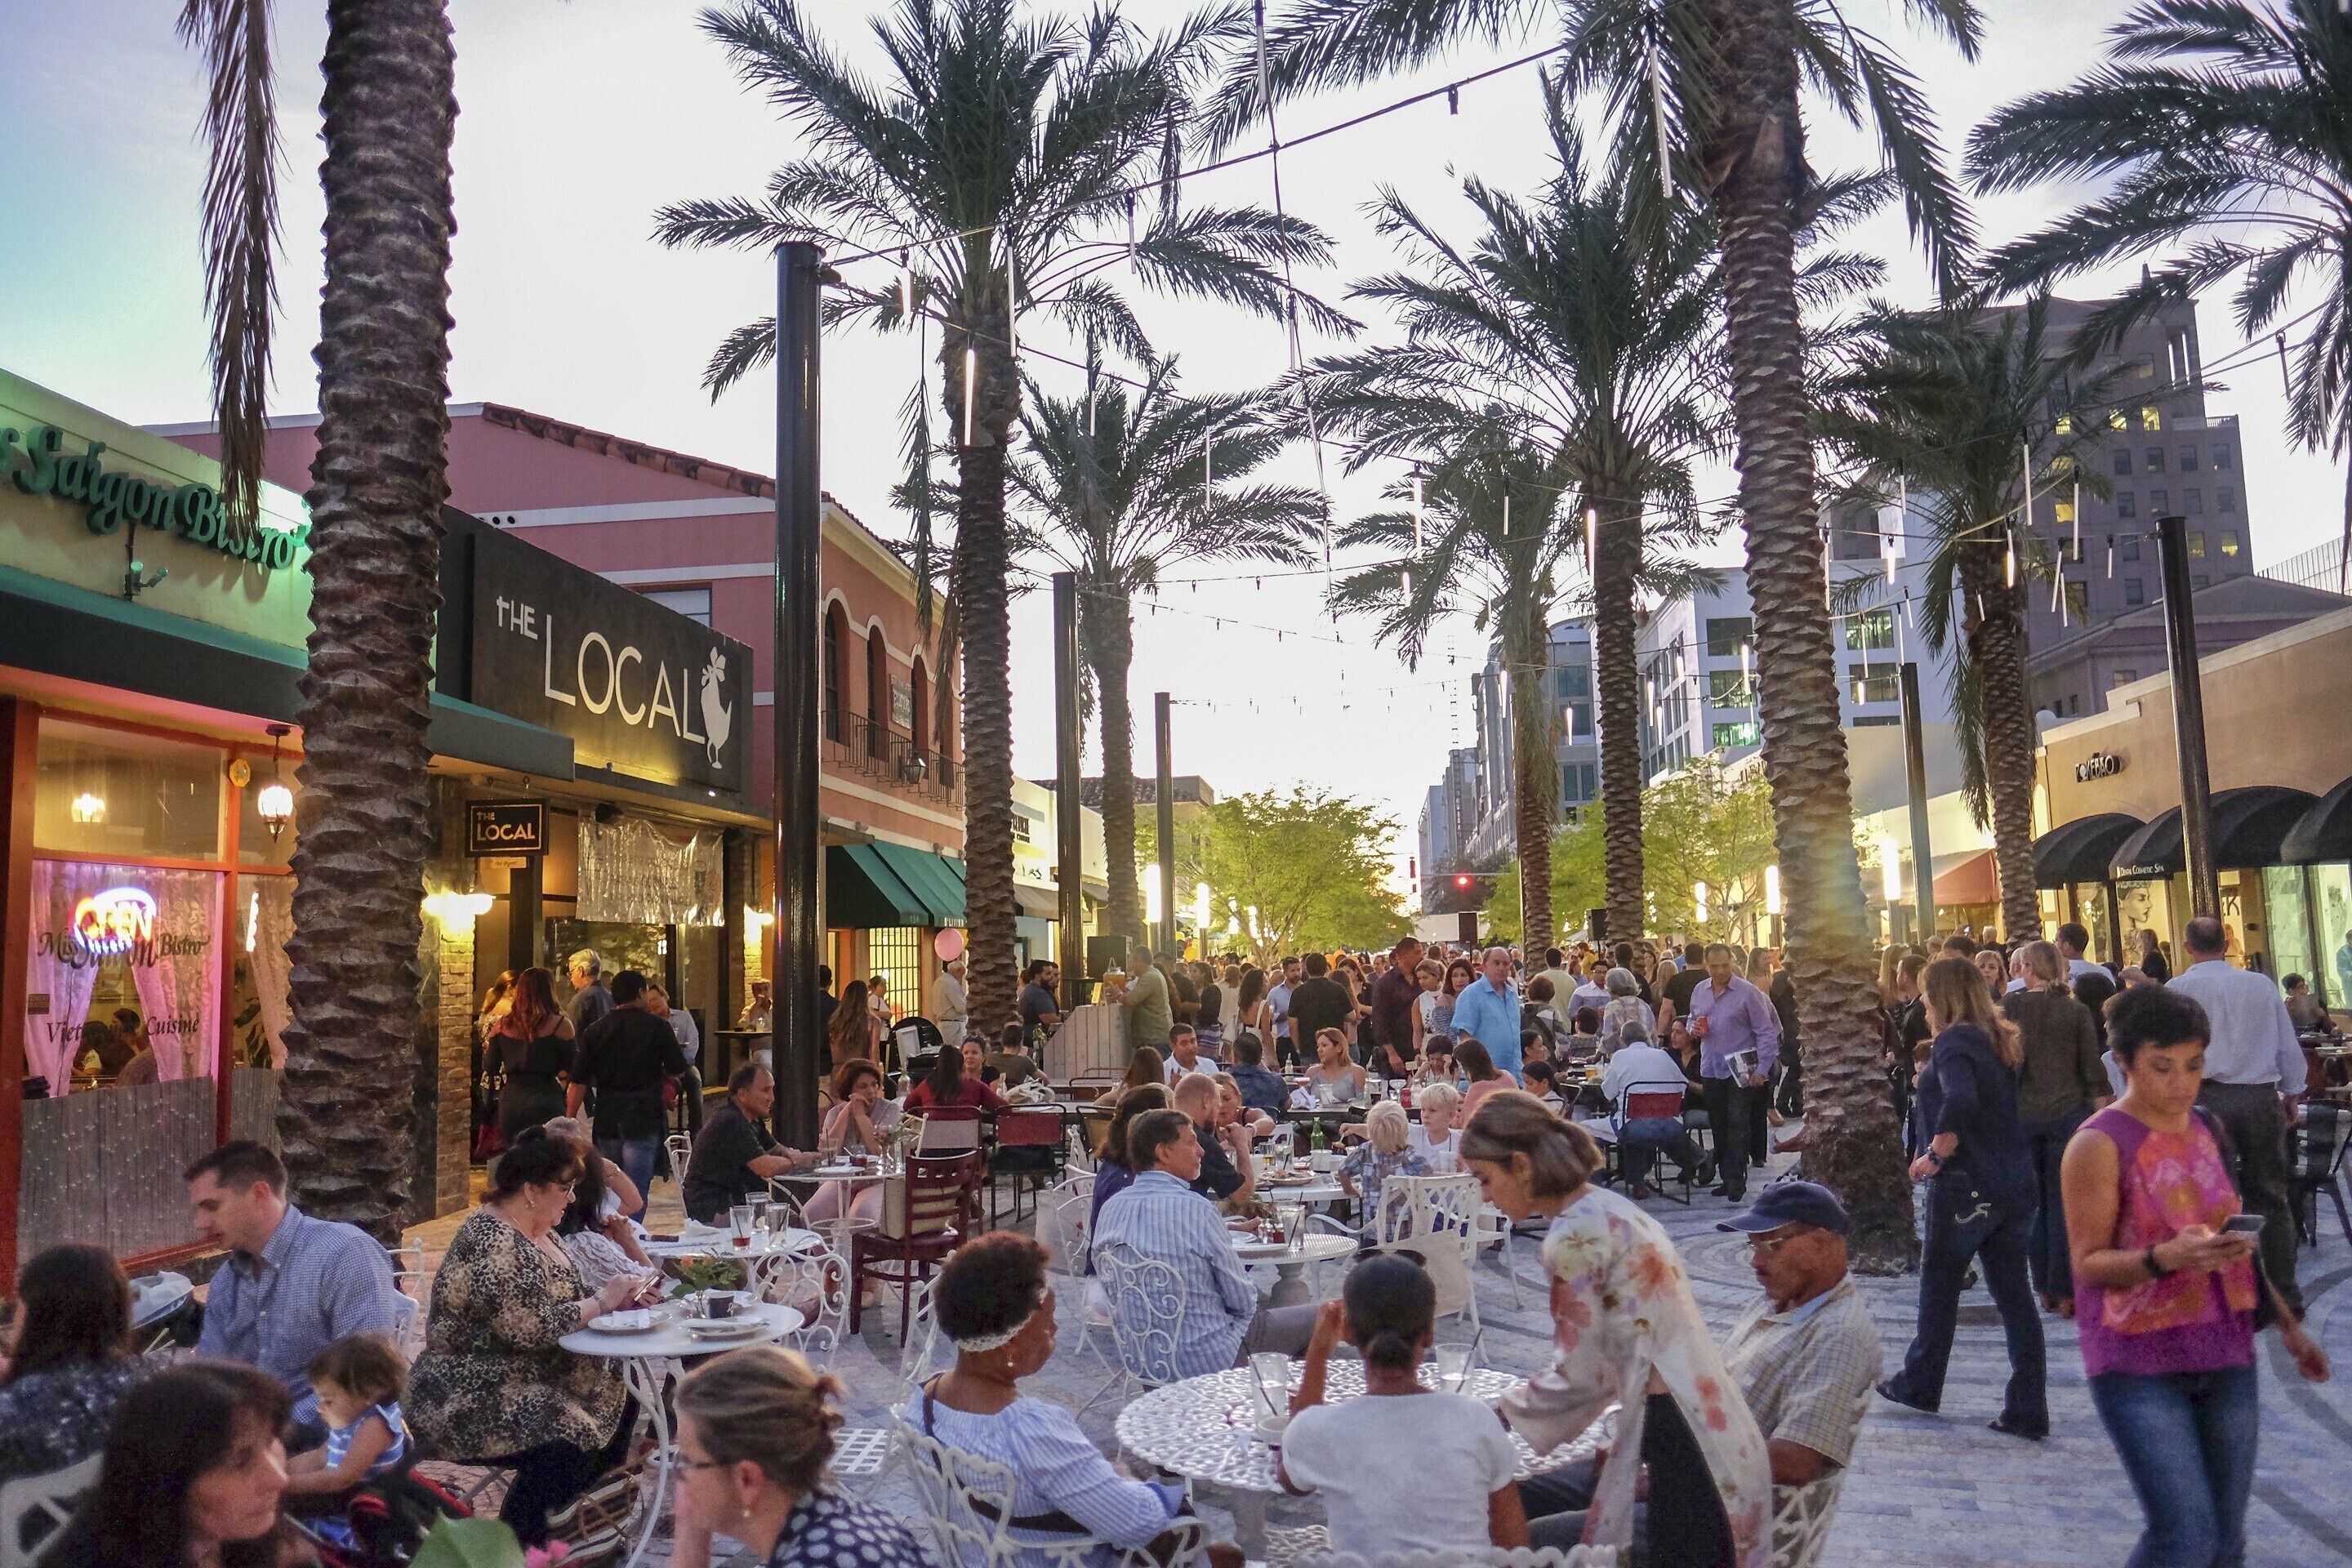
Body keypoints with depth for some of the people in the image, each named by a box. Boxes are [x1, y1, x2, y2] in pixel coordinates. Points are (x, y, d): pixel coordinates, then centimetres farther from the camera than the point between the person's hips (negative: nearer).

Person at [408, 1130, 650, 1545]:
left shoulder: (536, 1232, 9)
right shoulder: (495, 1245, -23)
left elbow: (558, 1299, 15)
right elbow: (531, 1328, -29)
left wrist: (617, 1296, -2)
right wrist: (601, 1301, -18)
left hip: (522, 1379, 11)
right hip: (470, 1401, -11)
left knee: (618, 1397, 10)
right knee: (566, 1445, -28)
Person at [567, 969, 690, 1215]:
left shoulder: (594, 1031, 4)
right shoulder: (656, 1027, -4)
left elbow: (578, 1082, 1)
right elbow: (678, 1071, 2)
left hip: (606, 1121, 4)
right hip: (643, 1119, -4)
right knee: (635, 1194, -4)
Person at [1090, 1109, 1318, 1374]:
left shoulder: (1110, 1208, -2)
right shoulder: (1195, 1209, -22)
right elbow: (1242, 1300, -15)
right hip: (1206, 1359, -8)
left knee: (1265, 1301, 29)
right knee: (1313, 1319, 10)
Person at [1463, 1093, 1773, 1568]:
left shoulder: (1573, 1234, -16)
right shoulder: (1611, 1208, 11)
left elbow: (1579, 1377, -11)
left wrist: (1494, 1417, 3)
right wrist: (1523, 1400, 18)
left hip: (1679, 1448, -9)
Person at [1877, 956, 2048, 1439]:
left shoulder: (1954, 1041, -15)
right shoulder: (2000, 1040, 11)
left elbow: (1961, 1100, -32)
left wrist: (1936, 1155, -21)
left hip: (1965, 1184, -7)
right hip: (2015, 1182, 7)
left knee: (1939, 1286, 10)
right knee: (2014, 1294, 8)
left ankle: (1918, 1385, 24)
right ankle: (2027, 1412, 9)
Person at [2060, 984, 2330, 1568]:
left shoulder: (2210, 1128, 7)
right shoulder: (2100, 1144, -14)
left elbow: (2234, 1238, 19)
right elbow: (2087, 1264, -15)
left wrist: (2288, 1324, 19)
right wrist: (2166, 1258, -31)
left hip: (2225, 1355, 7)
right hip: (2138, 1365, -6)